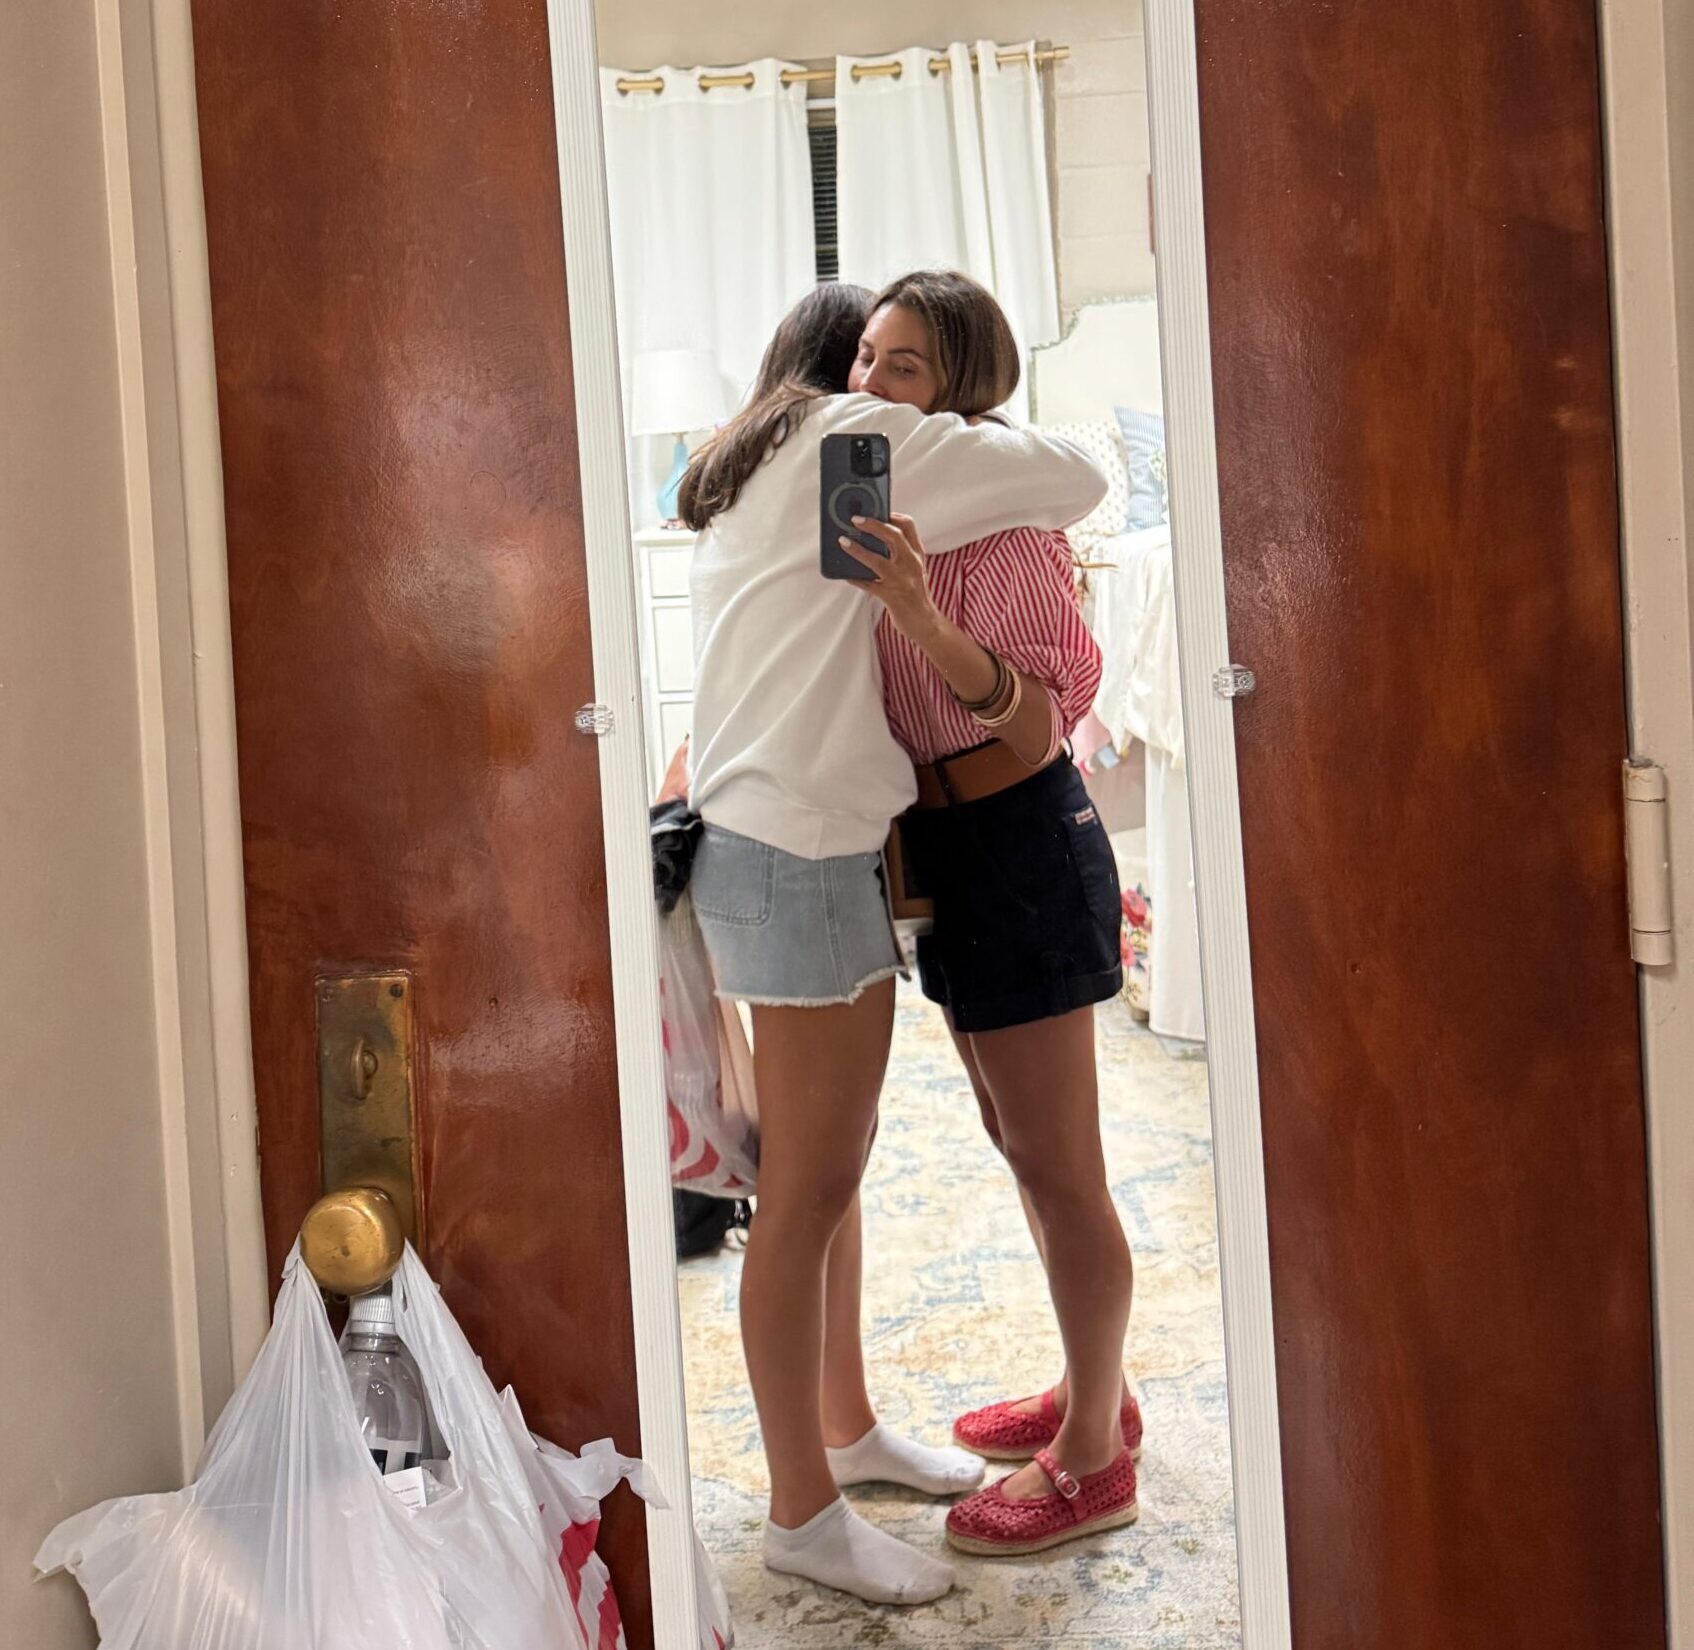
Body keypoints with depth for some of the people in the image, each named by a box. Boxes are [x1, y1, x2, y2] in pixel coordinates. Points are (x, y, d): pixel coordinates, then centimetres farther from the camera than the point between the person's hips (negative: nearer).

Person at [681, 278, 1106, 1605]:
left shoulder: (753, 470, 20)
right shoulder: (862, 440, -7)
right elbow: (1079, 482, -8)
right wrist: (982, 435, 12)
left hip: (782, 838, 10)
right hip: (802, 850, -10)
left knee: (833, 1157, 18)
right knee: (807, 1188, -3)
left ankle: (846, 1428, 32)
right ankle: (802, 1512, 7)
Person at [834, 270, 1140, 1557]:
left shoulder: (1001, 524, -18)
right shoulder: (891, 508, 8)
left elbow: (1037, 724, -26)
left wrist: (923, 618, -41)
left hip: (1018, 844, -10)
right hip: (950, 843, 10)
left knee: (1057, 1165, 1)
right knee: (1019, 1141, 20)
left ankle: (1094, 1463, 16)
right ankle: (1096, 1389, 38)